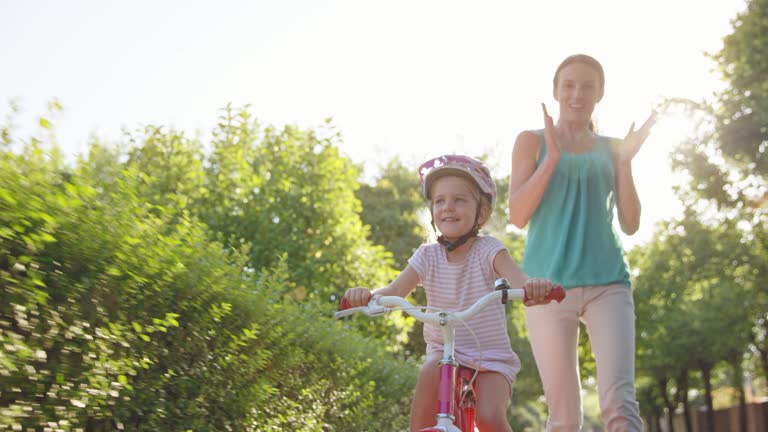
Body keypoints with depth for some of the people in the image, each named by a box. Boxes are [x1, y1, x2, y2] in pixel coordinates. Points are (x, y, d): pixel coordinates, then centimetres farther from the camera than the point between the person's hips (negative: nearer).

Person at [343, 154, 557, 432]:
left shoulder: (488, 250, -10)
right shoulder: (428, 257, -2)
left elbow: (516, 278, -28)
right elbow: (394, 291, -13)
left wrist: (533, 287, -52)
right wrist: (367, 295, -36)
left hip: (491, 358, -2)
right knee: (432, 371, -32)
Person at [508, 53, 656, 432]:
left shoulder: (611, 149, 15)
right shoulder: (533, 141, 9)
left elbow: (630, 224, 9)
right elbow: (518, 216, -2)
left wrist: (625, 162, -3)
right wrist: (553, 155, -10)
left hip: (607, 282, 1)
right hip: (548, 282, -1)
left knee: (620, 401, -17)